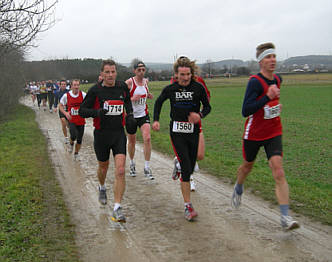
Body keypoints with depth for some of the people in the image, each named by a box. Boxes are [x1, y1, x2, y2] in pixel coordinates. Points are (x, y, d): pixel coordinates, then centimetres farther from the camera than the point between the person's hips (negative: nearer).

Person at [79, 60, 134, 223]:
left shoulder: (122, 87, 2)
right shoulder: (95, 90, -8)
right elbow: (82, 111, -4)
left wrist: (130, 114, 6)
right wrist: (96, 112, -23)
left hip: (119, 133, 1)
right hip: (101, 134, -1)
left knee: (120, 171, -12)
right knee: (103, 167, 18)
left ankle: (117, 208, -9)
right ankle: (102, 188, 52)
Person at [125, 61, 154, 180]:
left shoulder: (146, 81, 4)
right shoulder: (129, 82, -12)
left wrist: (149, 95, 3)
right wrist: (132, 99, -26)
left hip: (143, 115, 3)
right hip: (131, 115, -3)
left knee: (147, 138, -14)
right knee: (132, 141, 10)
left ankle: (147, 167, -6)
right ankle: (132, 163, 34)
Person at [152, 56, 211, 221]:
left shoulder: (198, 88, -4)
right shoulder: (170, 89, -2)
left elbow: (207, 106, 7)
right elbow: (159, 102, 17)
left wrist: (200, 115, -14)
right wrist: (156, 120, 6)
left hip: (193, 132, 2)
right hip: (177, 132, -2)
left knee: (190, 168, 10)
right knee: (186, 168, -12)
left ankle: (178, 165, 48)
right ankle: (188, 206, -8)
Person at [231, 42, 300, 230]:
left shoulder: (278, 79, 4)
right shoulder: (255, 82, -18)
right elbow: (245, 111, -25)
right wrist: (267, 97, -30)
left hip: (274, 133, 4)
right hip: (254, 134, -3)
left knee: (279, 171, -12)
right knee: (248, 166, 18)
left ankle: (285, 217, -14)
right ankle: (238, 189, 52)